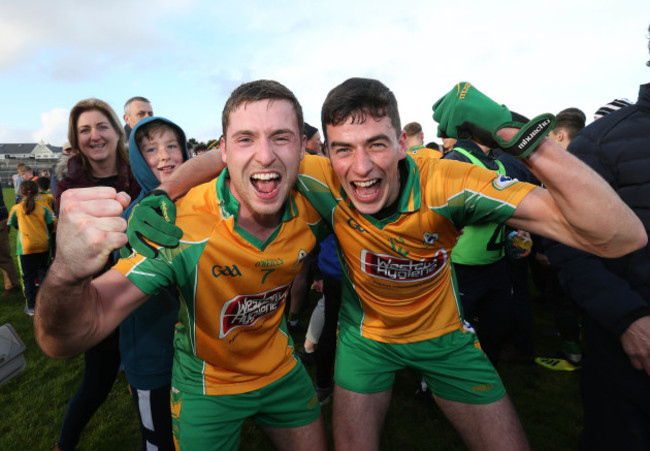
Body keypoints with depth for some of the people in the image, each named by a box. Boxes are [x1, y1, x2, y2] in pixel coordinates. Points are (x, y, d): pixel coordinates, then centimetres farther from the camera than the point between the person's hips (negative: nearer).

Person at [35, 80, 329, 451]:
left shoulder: (312, 207, -18)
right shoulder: (182, 225, -31)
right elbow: (66, 341, -35)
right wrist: (68, 274, -53)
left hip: (281, 369, 4)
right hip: (207, 387, -3)